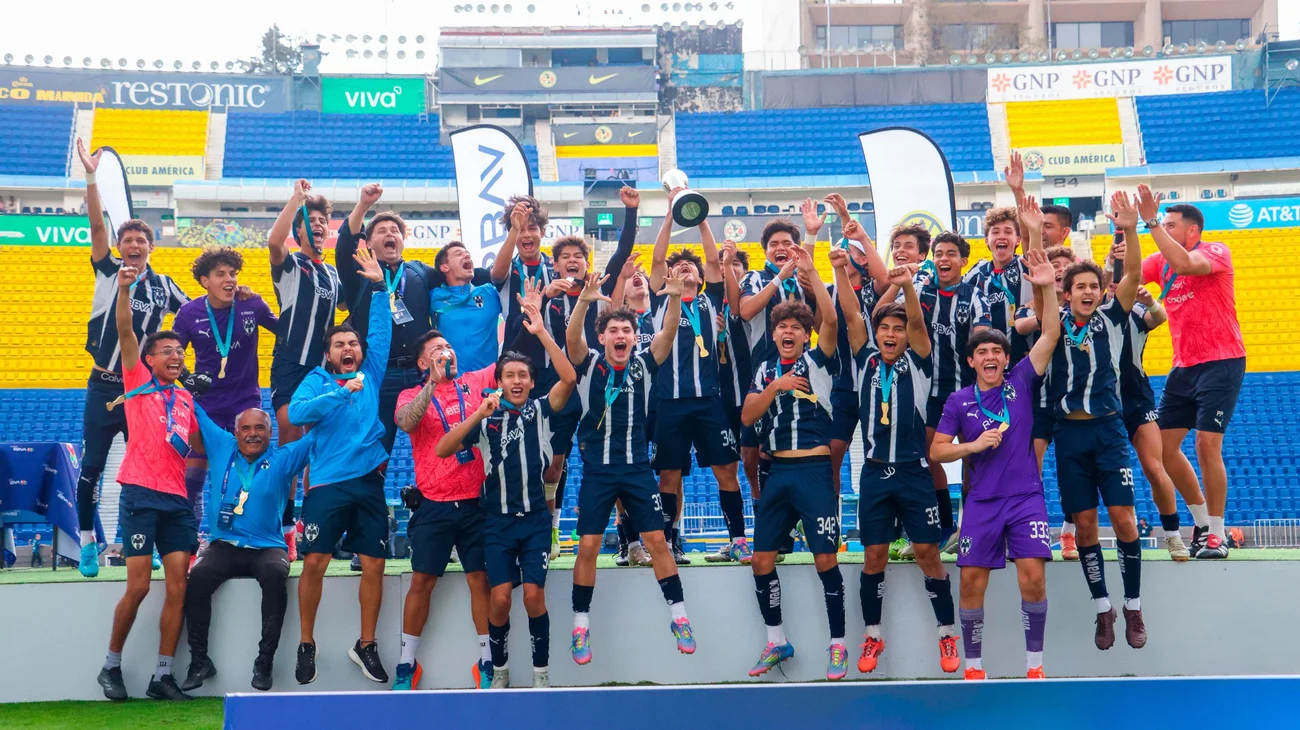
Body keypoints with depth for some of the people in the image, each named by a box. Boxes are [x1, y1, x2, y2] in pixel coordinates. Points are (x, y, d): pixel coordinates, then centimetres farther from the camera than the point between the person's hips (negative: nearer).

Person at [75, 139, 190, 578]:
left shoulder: (163, 285, 7)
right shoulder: (108, 272, 0)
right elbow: (97, 224, -10)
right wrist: (91, 177, -20)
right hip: (104, 388, -2)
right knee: (91, 468, 0)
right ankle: (88, 544, 12)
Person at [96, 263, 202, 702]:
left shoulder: (187, 399, 16)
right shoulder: (139, 383, 6)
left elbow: (198, 446, 27)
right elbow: (125, 331, -7)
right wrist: (124, 288, -18)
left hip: (177, 498, 4)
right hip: (140, 495, -4)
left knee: (177, 588, -3)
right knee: (138, 586, -6)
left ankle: (163, 676, 4)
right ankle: (111, 666, 13)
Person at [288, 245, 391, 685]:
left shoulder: (371, 373, 12)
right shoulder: (317, 381, 4)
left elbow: (382, 331, 6)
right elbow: (296, 413, -14)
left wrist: (379, 286, 0)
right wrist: (341, 393, -19)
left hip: (370, 482, 3)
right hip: (328, 484, -3)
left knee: (374, 565, 2)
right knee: (315, 562, -6)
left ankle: (366, 645, 15)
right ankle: (306, 644, 9)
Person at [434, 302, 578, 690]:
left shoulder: (540, 411, 2)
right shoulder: (486, 419, 4)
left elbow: (569, 378, -15)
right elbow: (442, 449, -5)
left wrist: (542, 332, -21)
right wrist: (477, 415, -15)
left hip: (535, 519, -1)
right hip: (498, 521, 1)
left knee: (533, 595, -9)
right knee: (500, 597, -6)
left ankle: (541, 673, 6)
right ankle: (499, 670, 15)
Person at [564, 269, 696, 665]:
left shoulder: (643, 364, 1)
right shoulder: (590, 364, -3)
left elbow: (668, 334, -12)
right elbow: (572, 338, -21)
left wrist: (674, 297, -30)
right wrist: (584, 300, -38)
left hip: (638, 469, 1)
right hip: (597, 471, -1)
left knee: (657, 541, 1)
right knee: (588, 546, -1)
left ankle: (679, 616, 11)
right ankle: (581, 625, 10)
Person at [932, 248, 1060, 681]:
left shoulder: (1021, 383, 4)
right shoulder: (959, 401, 4)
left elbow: (1050, 334, -4)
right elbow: (936, 451, 4)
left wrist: (1048, 288, -15)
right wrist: (974, 445, -11)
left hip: (1026, 497, -1)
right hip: (982, 502, 1)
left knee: (1033, 577, -10)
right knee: (972, 582, 0)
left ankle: (1034, 666, 3)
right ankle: (973, 668, 13)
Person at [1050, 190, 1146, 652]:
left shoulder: (1111, 318, 1)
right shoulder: (1056, 322, 2)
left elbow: (1133, 277, -12)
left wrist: (1130, 231, -27)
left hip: (1108, 428, -1)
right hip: (1070, 431, 1)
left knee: (1123, 518, -4)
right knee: (1084, 523, 4)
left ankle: (1133, 610, 9)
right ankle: (1103, 610, 16)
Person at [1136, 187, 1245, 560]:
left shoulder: (1216, 251, -10)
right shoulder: (1161, 260, 9)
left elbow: (1184, 263, -31)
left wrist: (1151, 222, -32)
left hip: (1221, 363, -7)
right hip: (1184, 366, 7)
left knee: (1207, 445, -13)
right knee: (1164, 445, 5)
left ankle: (1216, 534, -1)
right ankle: (1202, 521, 21)